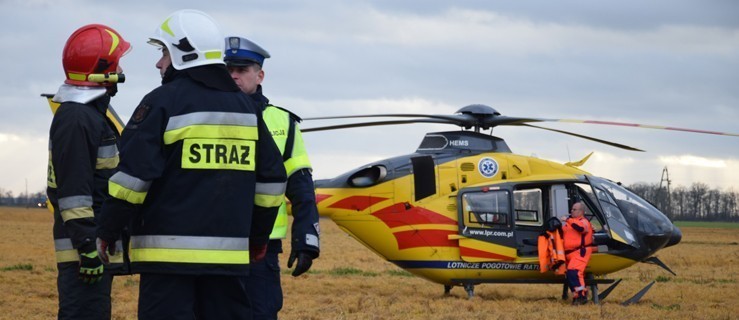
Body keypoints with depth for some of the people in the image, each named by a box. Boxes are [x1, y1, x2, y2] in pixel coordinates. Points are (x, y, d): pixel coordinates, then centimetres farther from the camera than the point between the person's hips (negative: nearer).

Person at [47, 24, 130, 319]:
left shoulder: (90, 114, 19)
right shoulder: (74, 118, -14)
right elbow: (73, 191, -20)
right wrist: (88, 247, -22)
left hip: (99, 247, 11)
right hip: (83, 249, -11)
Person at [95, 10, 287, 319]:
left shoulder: (164, 102, -6)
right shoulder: (245, 107, 13)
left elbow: (132, 175, -11)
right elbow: (271, 178, 17)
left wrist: (107, 233, -1)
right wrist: (259, 236, 27)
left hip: (170, 251, -6)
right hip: (229, 251, 6)